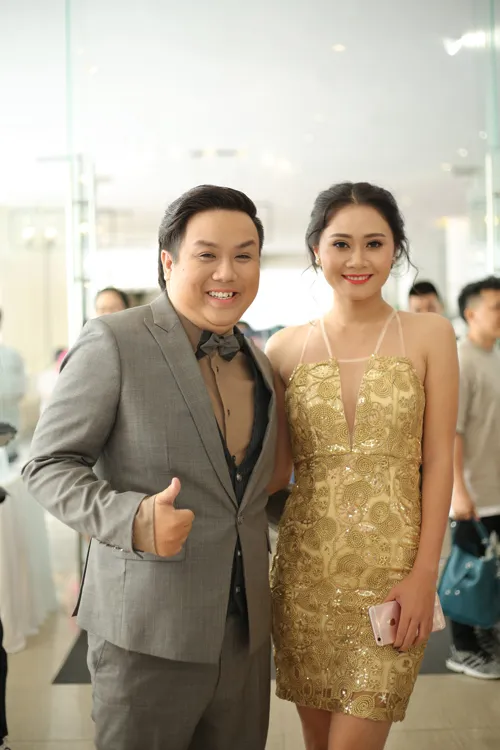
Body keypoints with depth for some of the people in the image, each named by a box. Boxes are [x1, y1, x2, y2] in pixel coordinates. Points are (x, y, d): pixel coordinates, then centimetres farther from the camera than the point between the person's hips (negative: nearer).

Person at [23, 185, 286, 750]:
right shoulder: (112, 342, -11)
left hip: (246, 630, 6)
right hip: (148, 630, -6)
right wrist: (132, 520, -25)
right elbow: (48, 464, -11)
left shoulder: (257, 362, 10)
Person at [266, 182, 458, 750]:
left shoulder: (428, 335, 0)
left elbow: (438, 459, -2)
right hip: (305, 566, 2)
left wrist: (425, 574, -8)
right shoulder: (287, 347, 5)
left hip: (391, 569, -2)